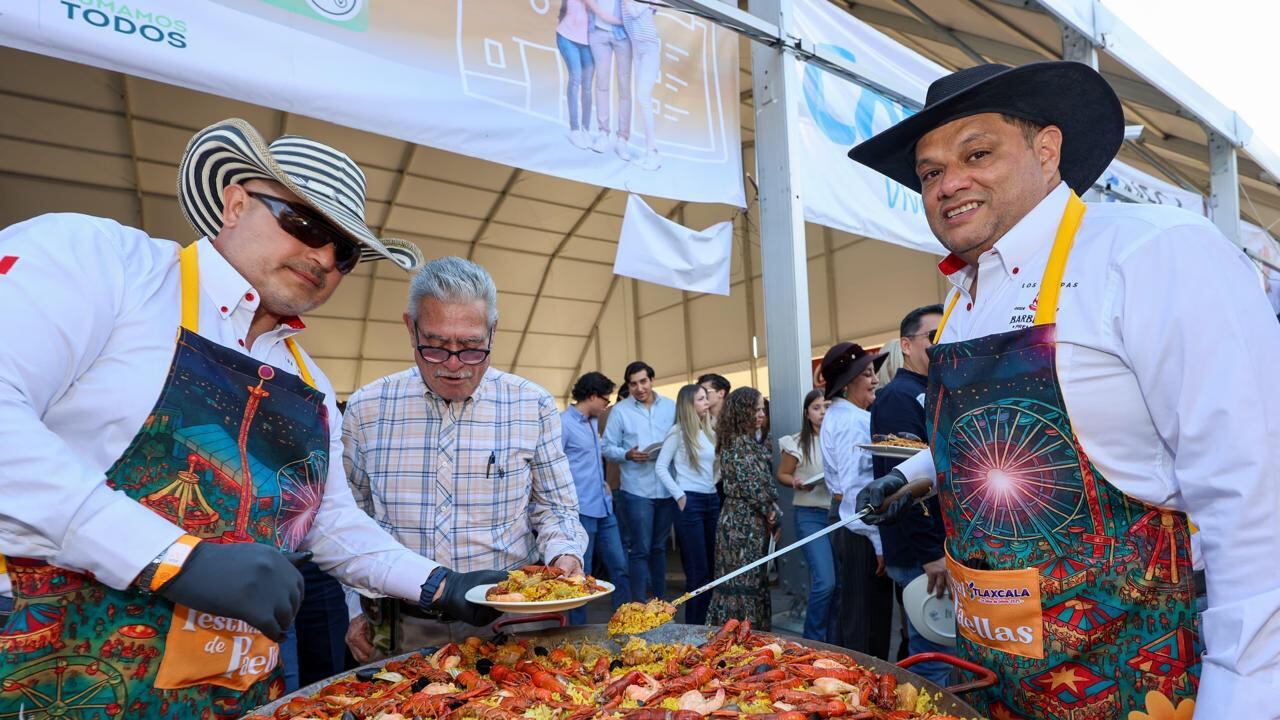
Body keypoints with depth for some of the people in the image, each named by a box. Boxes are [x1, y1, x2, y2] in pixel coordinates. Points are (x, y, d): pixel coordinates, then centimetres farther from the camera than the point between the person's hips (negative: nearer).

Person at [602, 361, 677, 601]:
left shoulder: (671, 407, 5)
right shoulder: (620, 411, -2)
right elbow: (608, 448, -2)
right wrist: (627, 455, -20)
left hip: (667, 489, 3)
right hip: (637, 489, -3)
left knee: (659, 547, 17)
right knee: (640, 549, -1)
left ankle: (659, 599, 30)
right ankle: (640, 603, 8)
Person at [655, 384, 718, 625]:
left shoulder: (709, 432, 15)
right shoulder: (678, 431, -4)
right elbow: (661, 468, -7)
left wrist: (716, 487, 6)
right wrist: (680, 496, -11)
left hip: (712, 500, 7)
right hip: (690, 502, -6)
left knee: (712, 567, 9)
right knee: (698, 571, -3)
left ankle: (708, 622, 20)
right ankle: (694, 626, 8)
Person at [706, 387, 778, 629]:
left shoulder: (750, 442, 15)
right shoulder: (738, 444, -15)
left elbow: (766, 483, 15)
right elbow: (751, 485, -18)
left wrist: (771, 513, 3)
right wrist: (770, 511, -6)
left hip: (754, 524, 9)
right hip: (743, 525, -9)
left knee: (755, 583, 13)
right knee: (743, 584, -3)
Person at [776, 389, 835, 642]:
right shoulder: (797, 442, 0)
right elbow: (782, 474, 6)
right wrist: (797, 483, -13)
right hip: (811, 515, -3)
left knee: (840, 583, 5)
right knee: (825, 582, -13)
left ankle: (832, 640, 23)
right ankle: (813, 641, 6)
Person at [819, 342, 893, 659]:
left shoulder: (835, 415, 15)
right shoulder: (854, 420, -17)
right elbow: (855, 486, -22)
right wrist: (879, 540, -20)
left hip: (841, 518, 10)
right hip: (860, 527, -10)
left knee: (849, 610, 18)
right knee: (868, 616, -1)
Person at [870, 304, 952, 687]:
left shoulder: (933, 395, 16)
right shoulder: (899, 396, -13)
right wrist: (931, 553, -24)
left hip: (943, 547, 9)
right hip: (922, 554, -9)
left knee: (936, 654, 17)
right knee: (933, 662, 0)